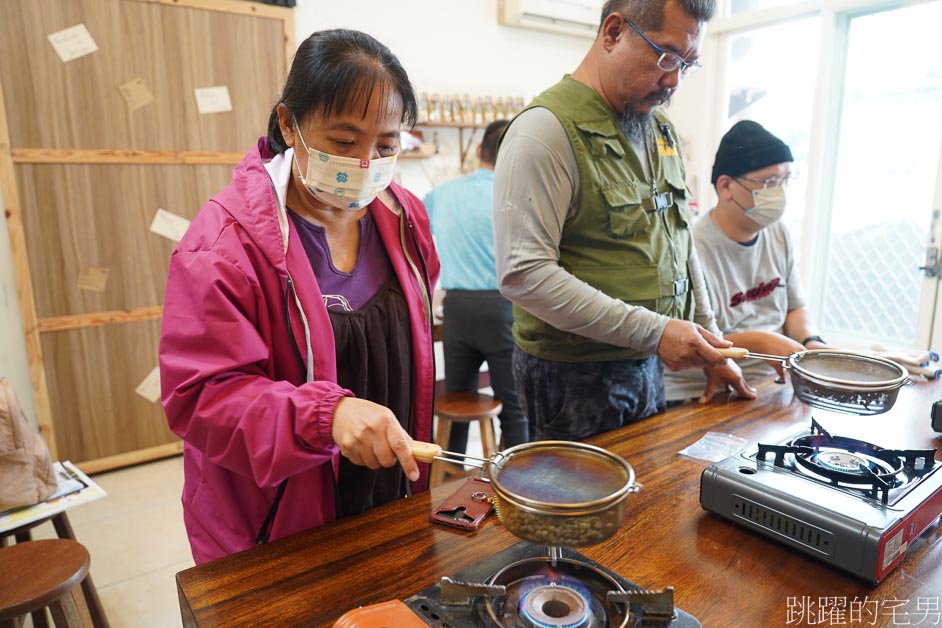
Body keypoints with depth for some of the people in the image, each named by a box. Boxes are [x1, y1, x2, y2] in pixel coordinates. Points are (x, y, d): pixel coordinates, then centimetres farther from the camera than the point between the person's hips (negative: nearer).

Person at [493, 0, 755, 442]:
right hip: (573, 377, -8)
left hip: (649, 366, 8)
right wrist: (653, 331, -23)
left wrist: (710, 345, 15)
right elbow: (523, 274, -25)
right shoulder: (548, 129, -16)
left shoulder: (661, 128, 11)